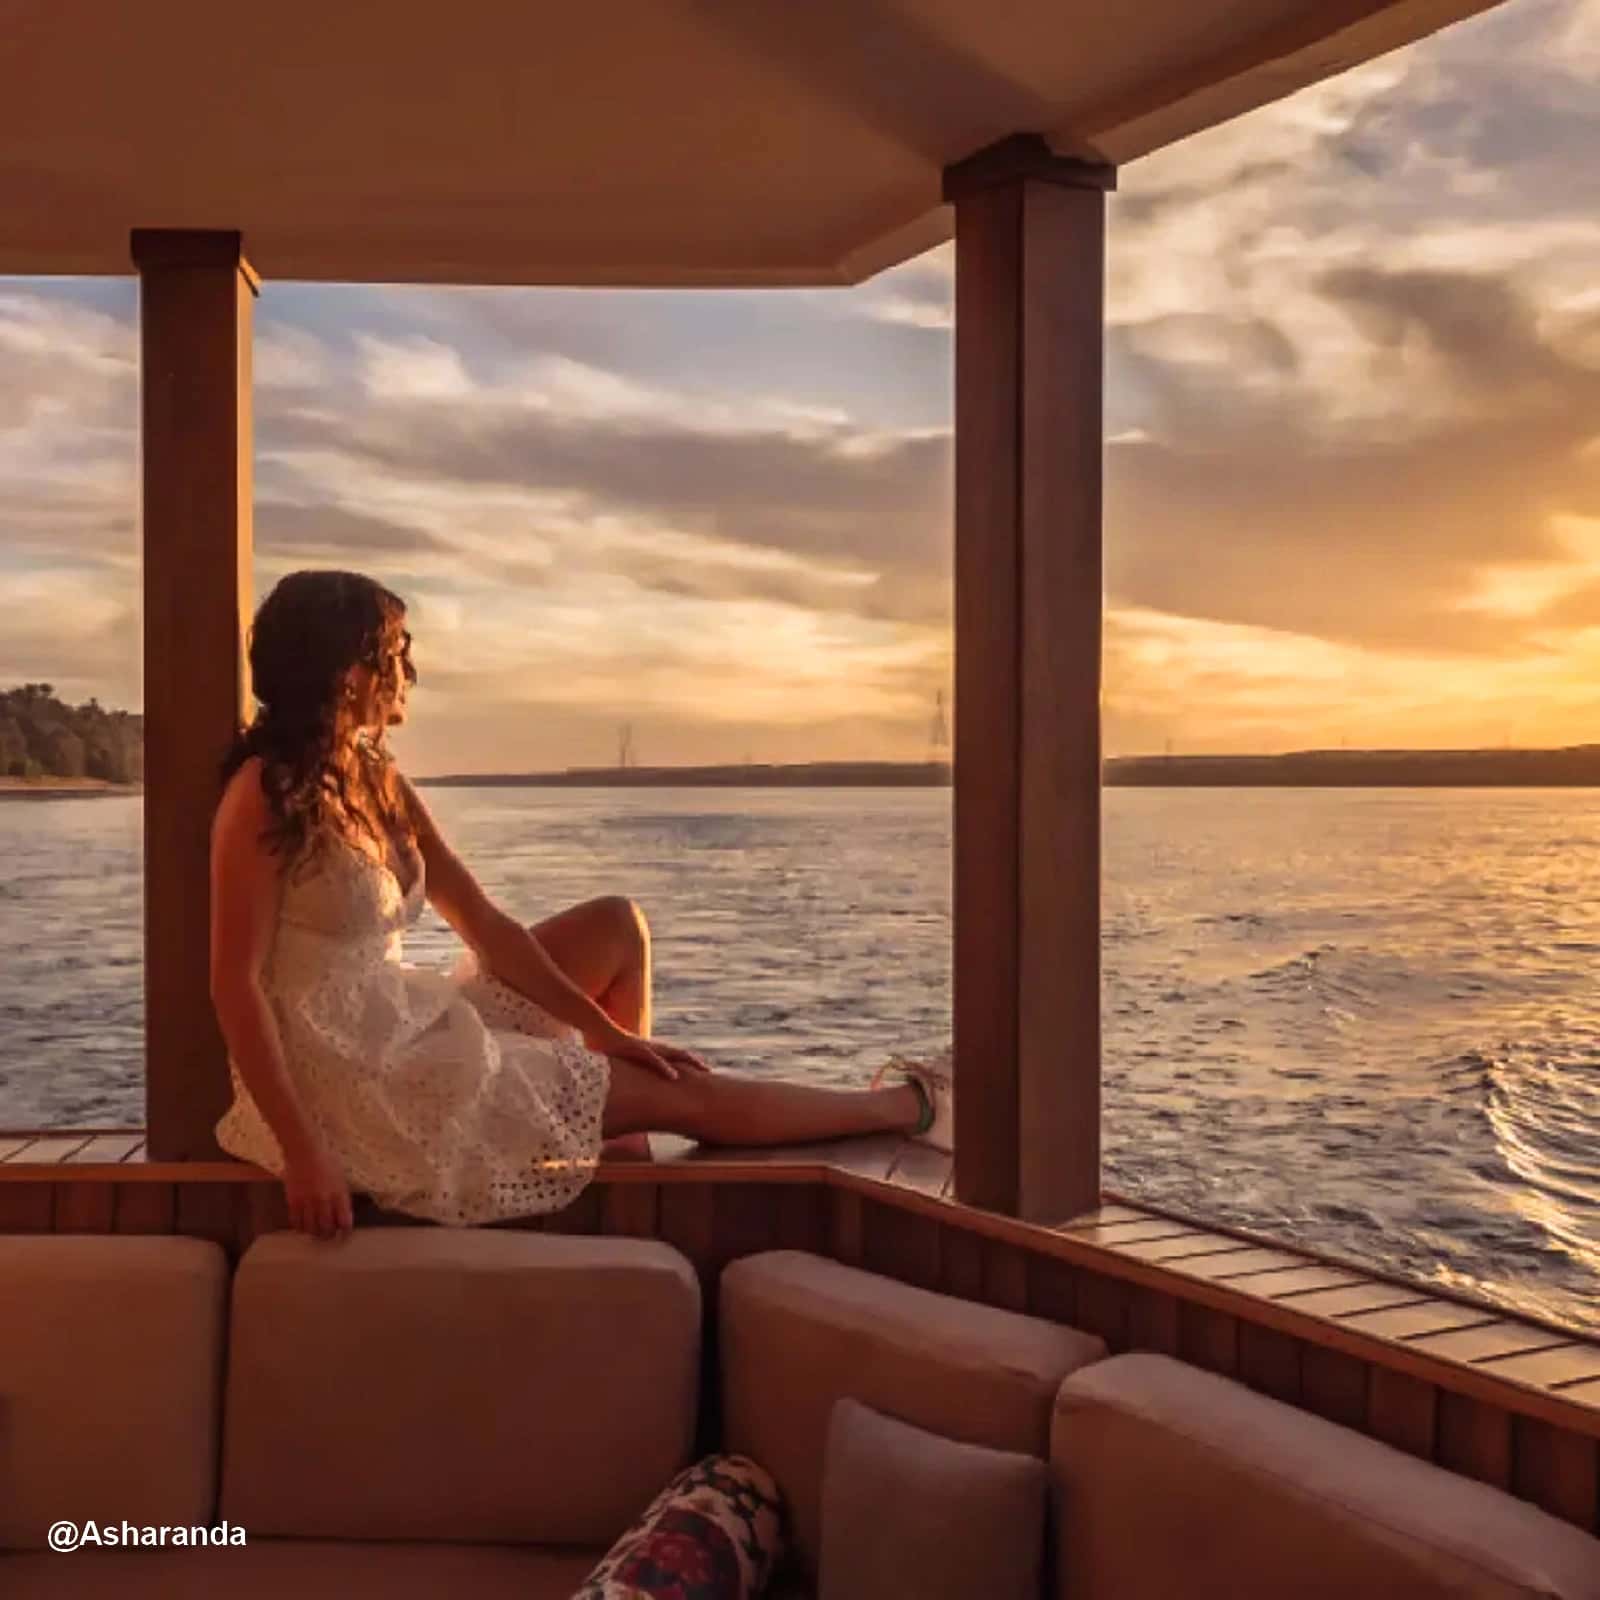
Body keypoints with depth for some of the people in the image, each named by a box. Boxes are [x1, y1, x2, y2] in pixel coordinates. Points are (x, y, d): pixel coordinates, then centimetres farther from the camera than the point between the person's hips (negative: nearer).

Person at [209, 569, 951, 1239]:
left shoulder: (374, 781, 7)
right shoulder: (266, 795, -18)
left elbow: (481, 922, 7)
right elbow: (235, 988, -20)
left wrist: (601, 1028, 3)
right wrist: (303, 1152, -25)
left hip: (409, 1030, 9)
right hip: (353, 1080, -9)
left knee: (616, 926, 13)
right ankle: (909, 1106, 12)